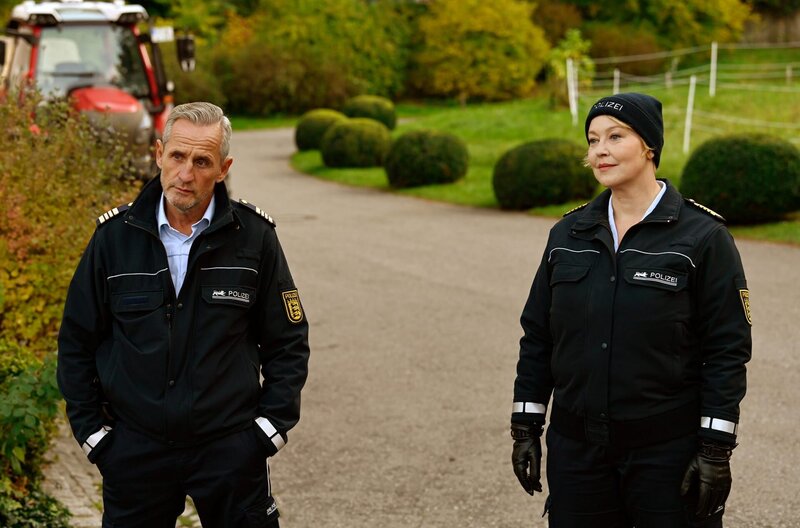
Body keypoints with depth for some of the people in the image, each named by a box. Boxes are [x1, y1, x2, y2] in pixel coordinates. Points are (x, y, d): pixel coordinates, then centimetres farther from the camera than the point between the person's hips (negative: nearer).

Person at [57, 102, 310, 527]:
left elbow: (288, 342, 4)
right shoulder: (115, 236, -2)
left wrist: (272, 425, -3)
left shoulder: (253, 237, -3)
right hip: (134, 450, 1)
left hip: (231, 452, -1)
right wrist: (91, 430, 2)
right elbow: (77, 342, 6)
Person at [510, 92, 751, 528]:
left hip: (668, 450, -4)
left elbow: (728, 349, -8)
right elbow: (537, 337, 11)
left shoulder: (702, 236, -7)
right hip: (577, 449, 4)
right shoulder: (568, 234, 6)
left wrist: (716, 450, -12)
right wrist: (525, 427, 7)